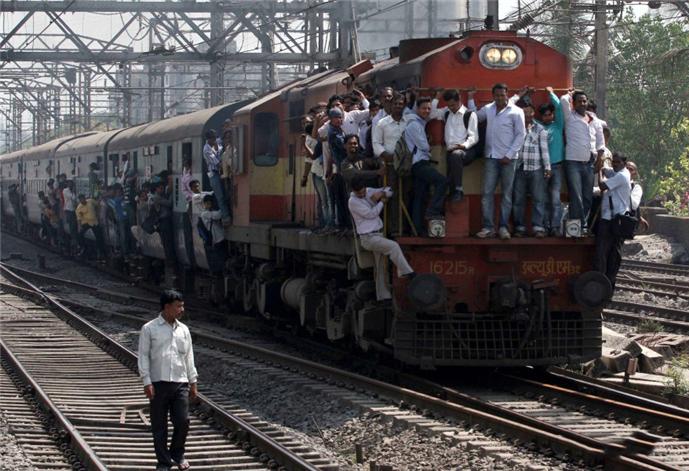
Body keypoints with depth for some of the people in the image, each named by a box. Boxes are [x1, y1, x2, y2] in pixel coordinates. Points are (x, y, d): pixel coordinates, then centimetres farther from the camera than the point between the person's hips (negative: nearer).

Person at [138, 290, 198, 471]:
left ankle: (177, 454, 21)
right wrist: (147, 382, -9)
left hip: (180, 383, 3)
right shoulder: (149, 329, -1)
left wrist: (193, 382, 13)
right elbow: (143, 356, -2)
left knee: (183, 421, -3)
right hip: (158, 383, -3)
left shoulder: (183, 330, 12)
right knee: (159, 426, 2)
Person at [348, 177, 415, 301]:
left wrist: (381, 194, -10)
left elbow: (389, 192, 12)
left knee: (381, 266, 8)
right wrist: (381, 201, -5)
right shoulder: (353, 202, -15)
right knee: (393, 246, -23)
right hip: (368, 238, -7)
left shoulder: (369, 192, 6)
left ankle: (383, 295, 12)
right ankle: (406, 272, -19)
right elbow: (371, 214, -17)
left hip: (377, 235, 7)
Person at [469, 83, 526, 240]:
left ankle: (503, 227, 5)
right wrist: (471, 100, 19)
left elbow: (521, 134, -5)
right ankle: (488, 227, -1)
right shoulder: (488, 109, 10)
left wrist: (509, 155, -10)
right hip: (491, 157, 3)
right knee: (487, 192, -3)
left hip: (508, 158, -3)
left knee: (507, 193, 1)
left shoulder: (516, 112, -3)